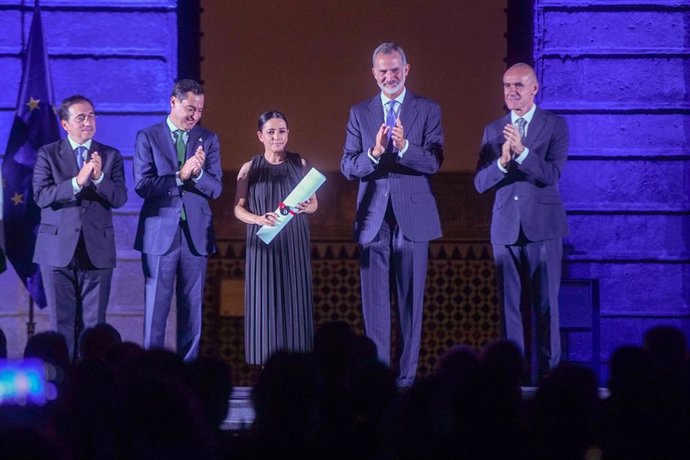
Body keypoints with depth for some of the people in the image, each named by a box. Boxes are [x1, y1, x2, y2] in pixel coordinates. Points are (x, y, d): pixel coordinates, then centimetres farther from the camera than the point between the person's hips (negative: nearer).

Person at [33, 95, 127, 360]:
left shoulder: (111, 156, 7)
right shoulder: (48, 154, 3)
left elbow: (119, 198, -3)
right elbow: (41, 196, -10)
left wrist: (99, 177, -21)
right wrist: (77, 181, -23)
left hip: (97, 250, 1)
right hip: (58, 249, -1)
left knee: (94, 323, 2)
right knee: (61, 321, 2)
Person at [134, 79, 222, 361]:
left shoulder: (208, 139, 9)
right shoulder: (148, 137, 1)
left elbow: (215, 189, 4)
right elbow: (142, 185, -8)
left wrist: (198, 173, -16)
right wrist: (180, 176, -19)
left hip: (196, 233, 3)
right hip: (160, 232, -3)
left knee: (193, 306, 4)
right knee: (156, 306, -2)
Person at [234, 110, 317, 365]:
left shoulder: (300, 164, 4)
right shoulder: (250, 168, 2)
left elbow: (314, 203, 7)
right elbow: (239, 208, 1)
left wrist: (305, 207, -16)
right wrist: (259, 219, -19)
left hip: (294, 245, 1)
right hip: (264, 244, -1)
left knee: (294, 300, 0)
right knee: (265, 302, -2)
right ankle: (267, 364, 1)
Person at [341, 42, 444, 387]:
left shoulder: (428, 110, 4)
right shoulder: (360, 113, 10)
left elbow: (434, 162, -7)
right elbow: (348, 167, 4)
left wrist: (404, 147, -26)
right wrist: (374, 153, -17)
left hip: (412, 216, -2)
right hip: (373, 217, 2)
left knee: (411, 300, 2)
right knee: (374, 300, 1)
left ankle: (407, 376, 5)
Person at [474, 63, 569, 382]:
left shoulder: (555, 126, 1)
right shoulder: (493, 130, 10)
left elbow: (552, 174, -12)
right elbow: (480, 183, 3)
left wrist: (521, 151, -26)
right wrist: (502, 162, -17)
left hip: (543, 226, -3)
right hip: (505, 228, 3)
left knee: (545, 305, -2)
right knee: (509, 305, 4)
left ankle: (547, 374, 3)